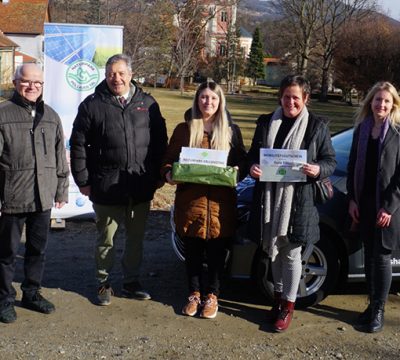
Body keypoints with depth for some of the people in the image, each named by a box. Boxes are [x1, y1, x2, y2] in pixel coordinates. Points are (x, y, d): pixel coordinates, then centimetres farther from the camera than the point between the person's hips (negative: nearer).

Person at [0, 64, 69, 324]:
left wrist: (61, 190, 12)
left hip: (43, 197, 5)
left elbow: (60, 157, 14)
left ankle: (32, 293, 32)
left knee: (38, 248, 15)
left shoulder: (51, 116, 9)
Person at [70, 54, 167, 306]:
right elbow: (79, 145, -1)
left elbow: (160, 142, 11)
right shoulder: (92, 105, -2)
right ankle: (104, 282, 27)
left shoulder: (147, 103, 5)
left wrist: (158, 176, 8)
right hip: (106, 187, -2)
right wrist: (83, 180, -4)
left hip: (141, 187, 3)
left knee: (136, 238, 13)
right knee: (106, 238, 11)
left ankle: (131, 282, 29)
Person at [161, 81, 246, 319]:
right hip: (191, 199, 0)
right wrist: (169, 173, -15)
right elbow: (169, 159, 6)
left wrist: (237, 170, -11)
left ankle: (212, 295, 23)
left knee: (217, 251, 6)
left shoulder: (231, 130, 7)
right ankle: (194, 293, 26)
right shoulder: (184, 129, 5)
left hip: (221, 201, 0)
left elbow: (242, 159, 11)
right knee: (193, 250, 9)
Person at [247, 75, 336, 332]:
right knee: (274, 248, 13)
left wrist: (318, 169, -19)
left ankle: (288, 305, 18)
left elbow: (331, 160, 3)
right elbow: (253, 154, 13)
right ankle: (279, 295, 33)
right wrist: (253, 167, -9)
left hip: (299, 198, -3)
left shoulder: (317, 126, -1)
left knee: (291, 252, 3)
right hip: (269, 196, 3)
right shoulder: (266, 122, 7)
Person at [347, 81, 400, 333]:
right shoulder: (361, 129, 7)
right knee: (370, 256, 12)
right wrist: (352, 199, 3)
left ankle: (378, 311, 13)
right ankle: (372, 304, 24)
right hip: (364, 204, 4)